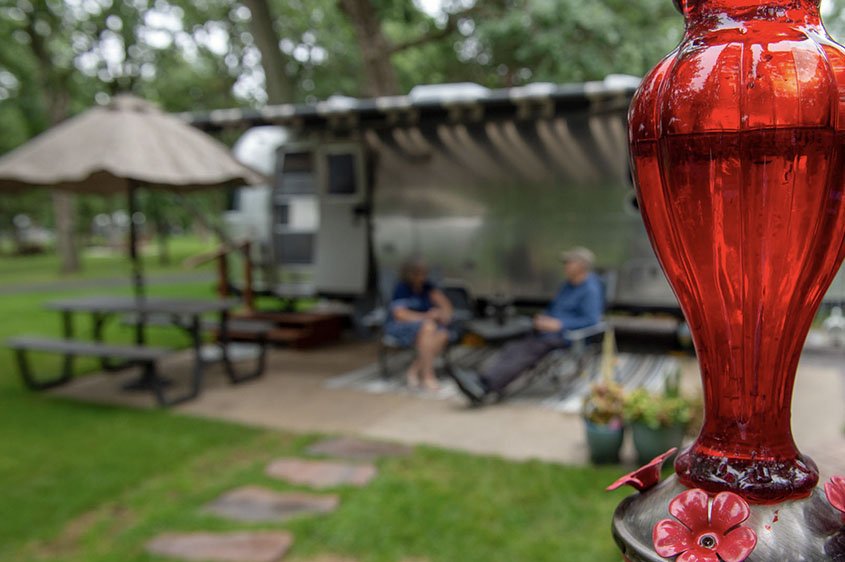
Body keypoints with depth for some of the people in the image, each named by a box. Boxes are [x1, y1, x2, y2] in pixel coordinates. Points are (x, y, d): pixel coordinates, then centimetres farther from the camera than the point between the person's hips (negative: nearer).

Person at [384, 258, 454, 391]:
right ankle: (427, 375, -31)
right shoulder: (402, 288, -12)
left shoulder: (426, 286, 4)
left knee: (442, 335, -28)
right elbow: (399, 313, -22)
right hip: (400, 326, -5)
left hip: (423, 325, 6)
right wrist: (426, 316, -24)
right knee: (428, 327, -36)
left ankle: (413, 370, -18)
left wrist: (445, 313, -17)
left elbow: (443, 302, 6)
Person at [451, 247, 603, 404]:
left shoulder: (591, 289, -8)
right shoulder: (568, 285, 20)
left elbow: (591, 320, -18)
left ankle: (484, 385, -37)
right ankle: (480, 379, -33)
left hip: (564, 334, -8)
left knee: (525, 352, -27)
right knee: (513, 347, -16)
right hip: (548, 330, 8)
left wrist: (558, 324, -22)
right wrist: (543, 318, 8)